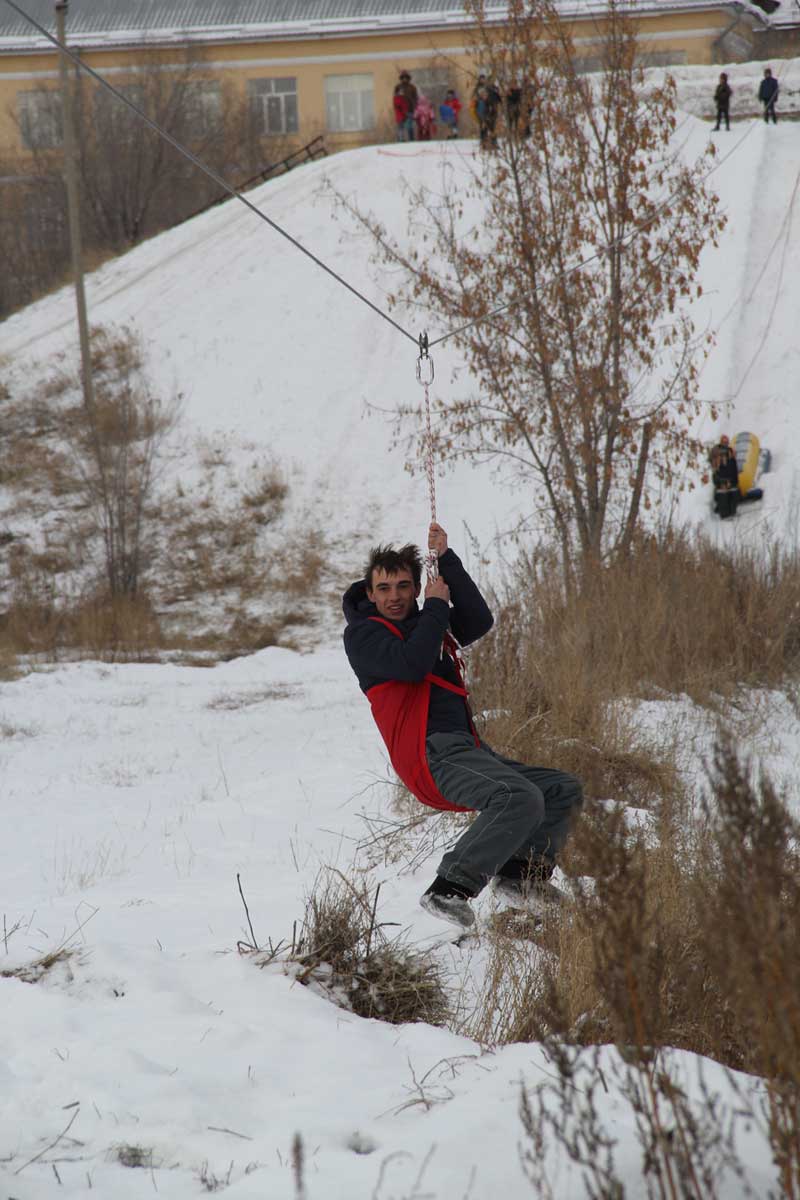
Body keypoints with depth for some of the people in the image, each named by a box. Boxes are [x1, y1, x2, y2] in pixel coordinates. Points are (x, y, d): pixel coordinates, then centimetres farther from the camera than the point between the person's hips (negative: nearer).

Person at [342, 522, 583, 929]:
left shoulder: (423, 624, 24)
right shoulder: (362, 633, 1)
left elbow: (479, 622, 9)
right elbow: (411, 665, -17)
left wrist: (446, 560, 5)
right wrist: (436, 605, -5)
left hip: (466, 750, 9)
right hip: (432, 754, -9)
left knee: (563, 790, 9)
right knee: (521, 798, -30)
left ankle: (520, 873, -5)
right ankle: (449, 890, -32)